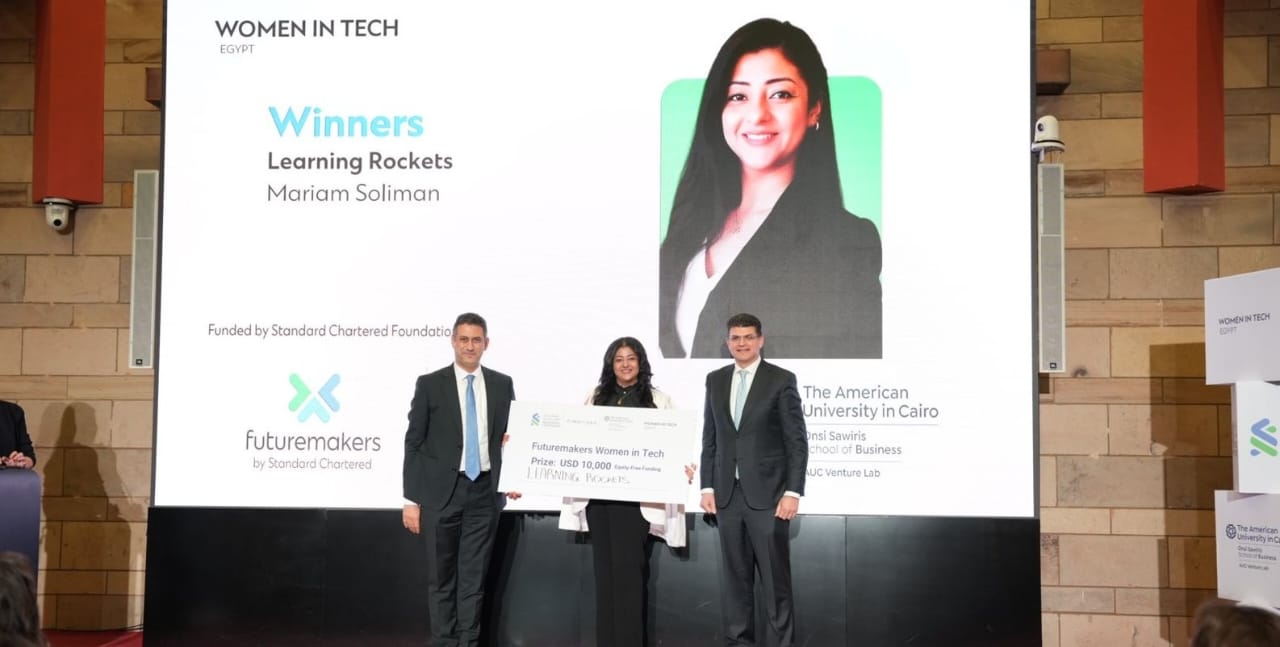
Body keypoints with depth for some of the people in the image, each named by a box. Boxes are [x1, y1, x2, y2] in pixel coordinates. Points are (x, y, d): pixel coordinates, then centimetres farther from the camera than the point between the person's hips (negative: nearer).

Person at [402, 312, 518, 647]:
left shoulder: (502, 384, 6)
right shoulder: (430, 384, -1)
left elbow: (510, 436, 12)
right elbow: (413, 444, -1)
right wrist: (411, 499, -5)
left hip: (484, 492, 2)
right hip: (441, 492, -2)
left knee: (474, 576, 7)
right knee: (441, 577, 6)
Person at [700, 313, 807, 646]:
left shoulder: (782, 380, -4)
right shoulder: (715, 380, 9)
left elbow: (797, 441, -6)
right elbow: (710, 439, 12)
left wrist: (793, 492, -12)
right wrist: (707, 487, 5)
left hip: (768, 493, -4)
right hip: (728, 494, 4)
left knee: (774, 577, -1)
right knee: (735, 576, 9)